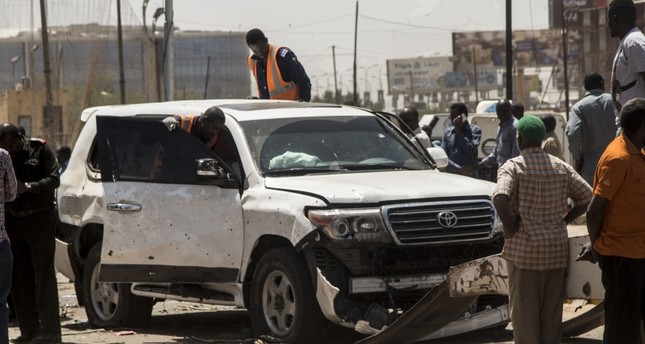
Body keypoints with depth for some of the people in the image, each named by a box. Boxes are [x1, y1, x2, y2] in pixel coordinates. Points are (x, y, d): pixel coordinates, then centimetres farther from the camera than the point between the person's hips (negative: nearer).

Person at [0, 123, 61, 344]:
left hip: (39, 219, -4)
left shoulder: (40, 150, -4)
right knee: (19, 278, 4)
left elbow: (54, 179, -12)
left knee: (44, 275, -7)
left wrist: (27, 187, -25)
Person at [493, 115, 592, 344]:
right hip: (557, 248, 5)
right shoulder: (561, 167, 6)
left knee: (524, 309, 2)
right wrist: (564, 220, 12)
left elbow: (500, 198, -26)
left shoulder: (512, 167, -9)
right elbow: (587, 197, 7)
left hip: (524, 249, -5)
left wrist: (509, 228, -13)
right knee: (552, 309, 11)